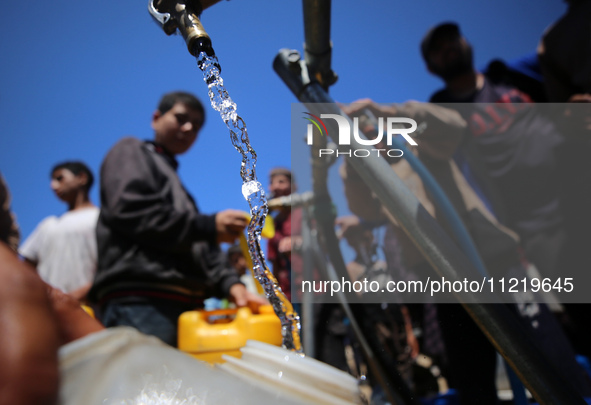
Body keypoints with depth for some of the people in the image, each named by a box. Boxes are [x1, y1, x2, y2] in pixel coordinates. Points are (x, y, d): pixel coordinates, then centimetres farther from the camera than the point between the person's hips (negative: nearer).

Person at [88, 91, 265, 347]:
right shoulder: (131, 152, 12)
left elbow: (203, 249, 24)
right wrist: (209, 226, -11)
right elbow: (130, 212, -8)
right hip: (139, 300, -8)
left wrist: (230, 283, 3)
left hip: (186, 306, 8)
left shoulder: (178, 186, 33)